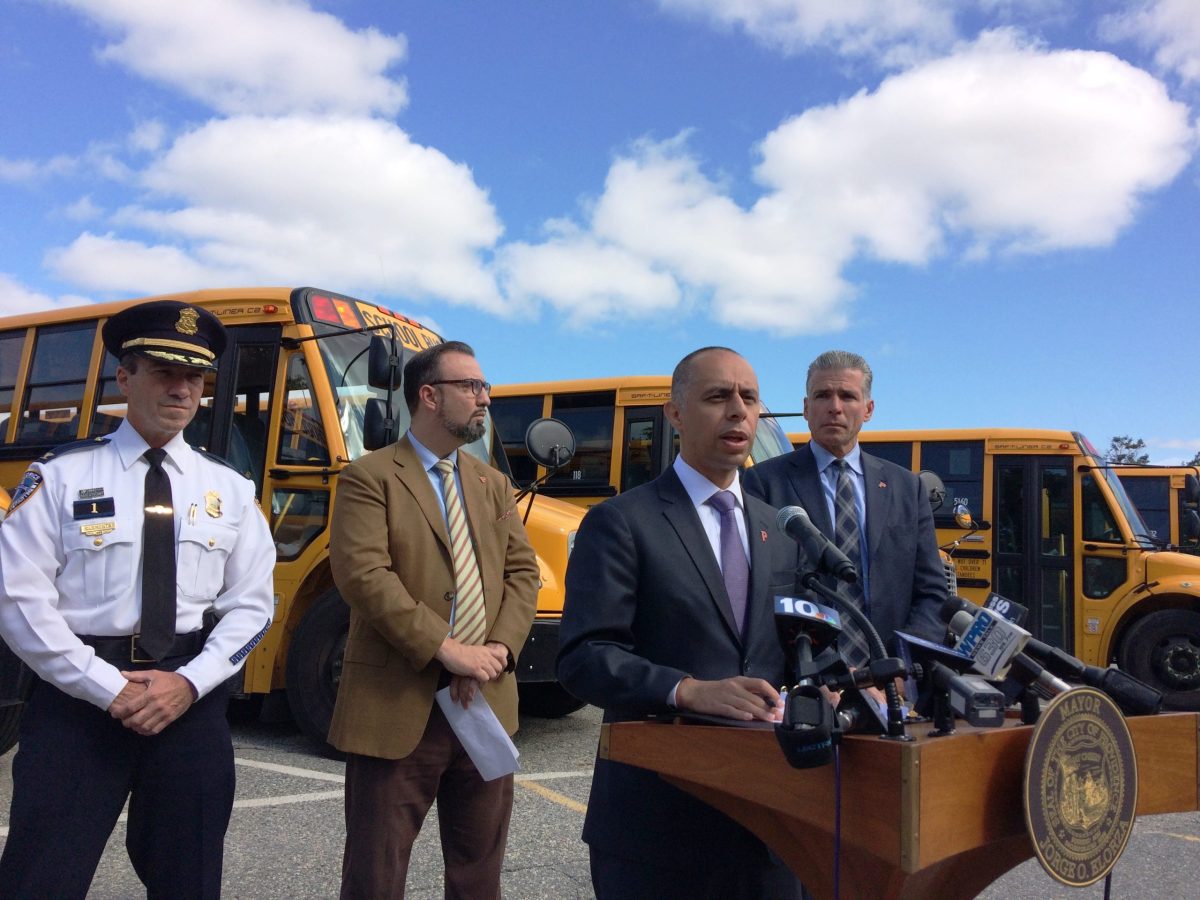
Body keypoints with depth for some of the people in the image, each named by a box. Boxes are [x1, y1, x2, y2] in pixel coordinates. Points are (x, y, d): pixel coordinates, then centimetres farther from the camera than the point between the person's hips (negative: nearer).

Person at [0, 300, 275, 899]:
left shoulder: (230, 490, 6)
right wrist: (108, 688, -12)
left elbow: (251, 604, 5)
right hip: (77, 695, -2)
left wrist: (189, 682, -9)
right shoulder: (61, 477, 0)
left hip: (190, 697, 2)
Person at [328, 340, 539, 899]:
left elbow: (522, 571, 7)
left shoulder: (493, 484, 14)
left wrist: (498, 650, -9)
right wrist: (447, 650, -20)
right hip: (397, 706, -5)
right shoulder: (369, 477, -5)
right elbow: (362, 575, -17)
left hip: (486, 703, 5)